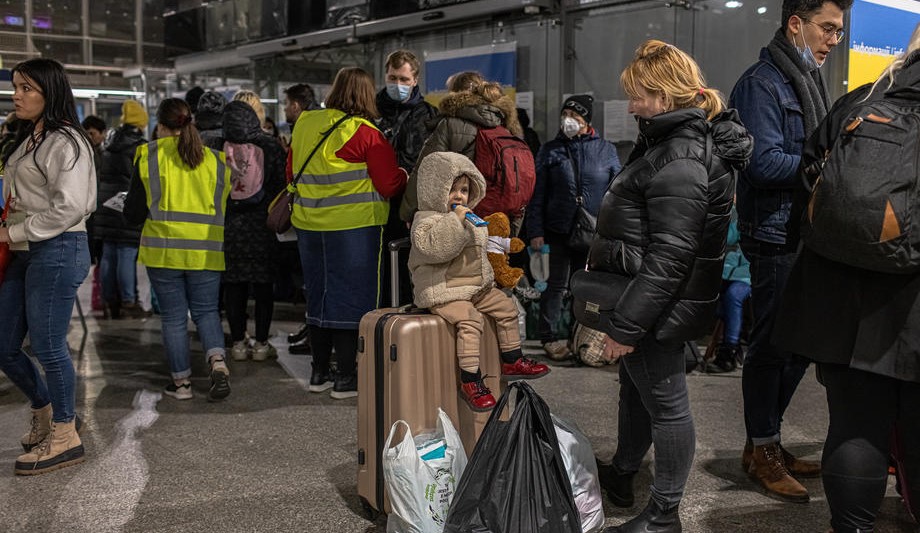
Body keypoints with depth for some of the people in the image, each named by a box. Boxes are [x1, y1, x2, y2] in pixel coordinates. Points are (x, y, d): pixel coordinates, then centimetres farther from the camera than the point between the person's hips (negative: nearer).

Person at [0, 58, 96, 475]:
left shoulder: (65, 142, -11)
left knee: (47, 346, -2)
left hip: (57, 251, -9)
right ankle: (45, 413, 33)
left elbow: (68, 207, -21)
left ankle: (65, 437, 13)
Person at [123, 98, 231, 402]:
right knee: (206, 311, 14)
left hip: (164, 250, -2)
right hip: (206, 251, 2)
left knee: (173, 317, 9)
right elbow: (226, 208, 12)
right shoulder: (215, 159, 7)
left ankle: (181, 381, 16)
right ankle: (218, 361, -9)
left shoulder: (150, 156, -2)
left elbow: (133, 214, -2)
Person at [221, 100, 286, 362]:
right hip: (263, 227, 0)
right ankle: (261, 344, 8)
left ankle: (238, 343, 12)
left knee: (234, 284, 8)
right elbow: (282, 185, -3)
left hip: (230, 228, 1)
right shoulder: (270, 147, -4)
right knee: (264, 284, 6)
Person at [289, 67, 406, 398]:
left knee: (318, 295, 15)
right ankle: (345, 377, 7)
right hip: (354, 226, -6)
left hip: (308, 225, 6)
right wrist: (405, 175, 9)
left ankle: (319, 373, 24)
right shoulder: (366, 133, -12)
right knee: (349, 299, 3)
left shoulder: (304, 124, 6)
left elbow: (293, 172, 17)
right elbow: (389, 185, -11)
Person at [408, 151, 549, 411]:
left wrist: (488, 277, 24)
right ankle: (470, 381, -22)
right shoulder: (426, 220, -13)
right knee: (470, 320, -27)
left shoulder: (471, 219, 15)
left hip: (477, 287, 9)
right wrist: (455, 221, -32)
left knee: (506, 308, 9)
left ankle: (512, 361, 23)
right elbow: (432, 247, -33)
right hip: (443, 292, -9)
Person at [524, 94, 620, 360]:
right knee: (557, 285, 4)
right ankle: (549, 336, 14)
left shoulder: (605, 150, 4)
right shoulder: (550, 150, 2)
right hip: (560, 229, -1)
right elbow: (538, 195, 1)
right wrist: (535, 231, -5)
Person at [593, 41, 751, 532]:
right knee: (635, 386, 23)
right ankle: (621, 476, 42)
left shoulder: (681, 160, -22)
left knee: (665, 401, 2)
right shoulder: (674, 140, 11)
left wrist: (626, 324, -24)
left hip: (658, 304, -11)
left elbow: (668, 257, -26)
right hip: (654, 300, 11)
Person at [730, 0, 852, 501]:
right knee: (772, 344, 0)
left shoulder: (807, 80, 19)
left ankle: (766, 440, 28)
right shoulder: (762, 84, -12)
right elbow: (766, 163, -21)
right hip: (775, 238, -9)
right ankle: (761, 449, 15)